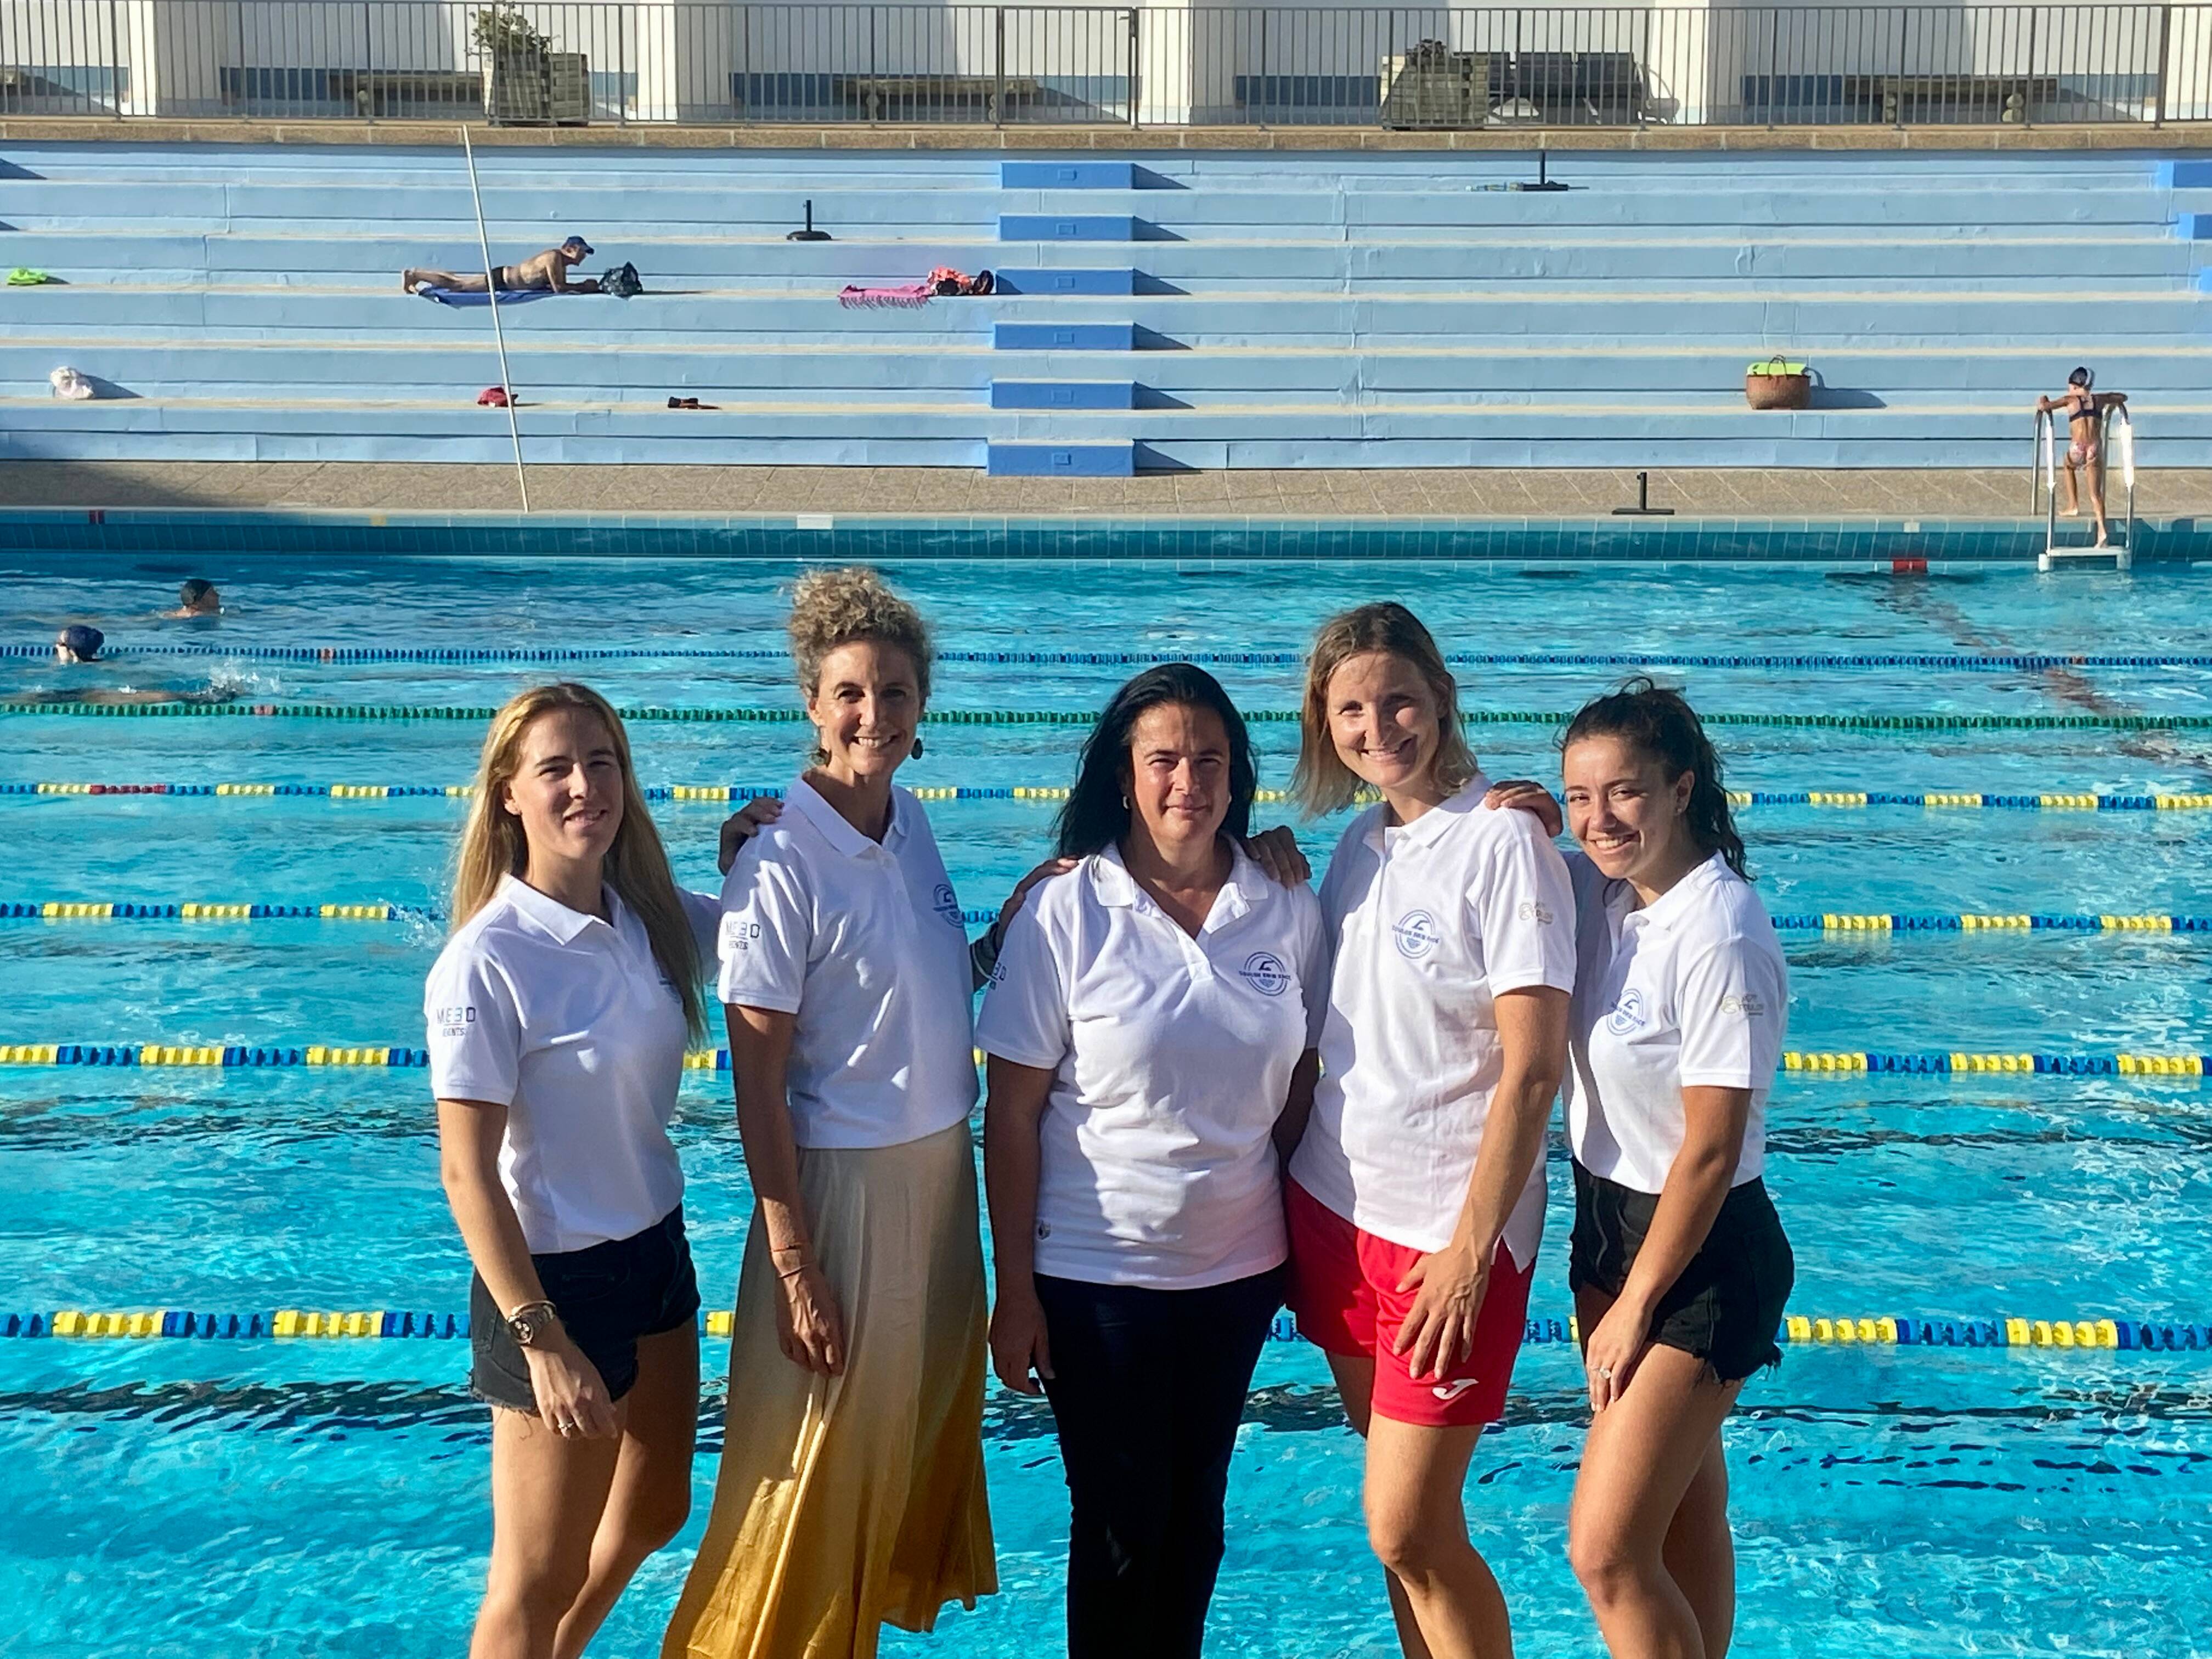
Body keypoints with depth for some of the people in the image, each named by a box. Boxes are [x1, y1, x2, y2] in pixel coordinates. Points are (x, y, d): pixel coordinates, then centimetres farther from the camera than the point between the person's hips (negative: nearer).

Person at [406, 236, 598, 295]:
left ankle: (416, 274, 28)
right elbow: (558, 288, -30)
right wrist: (584, 288, -23)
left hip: (506, 275, 8)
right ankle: (414, 276, 10)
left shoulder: (561, 260, 4)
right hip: (499, 280, -8)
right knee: (456, 284, 1)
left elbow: (562, 285, 13)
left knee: (457, 281, 18)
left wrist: (584, 286, 0)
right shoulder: (554, 258, -25)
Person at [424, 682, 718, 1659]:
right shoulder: (487, 961, -22)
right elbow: (466, 1174, -20)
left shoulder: (652, 918, -3)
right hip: (557, 1277, -7)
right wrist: (541, 1340, -21)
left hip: (657, 1248, 8)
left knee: (654, 1511, 27)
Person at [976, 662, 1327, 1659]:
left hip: (1239, 1268, 3)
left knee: (1196, 1515, 17)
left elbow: (1303, 1079, 8)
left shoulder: (1287, 910, -2)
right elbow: (1012, 1113, -9)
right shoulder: (1065, 915, -11)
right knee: (1122, 1522, 8)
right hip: (1095, 1275, -3)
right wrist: (1015, 1293, -9)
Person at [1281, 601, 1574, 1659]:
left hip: (1446, 1228, -6)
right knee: (1402, 1513, 15)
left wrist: (1470, 1251, -18)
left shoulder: (1502, 841, -14)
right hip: (1336, 1205, 7)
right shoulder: (1361, 841, 7)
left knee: (1408, 1532, -4)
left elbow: (1531, 1071, -17)